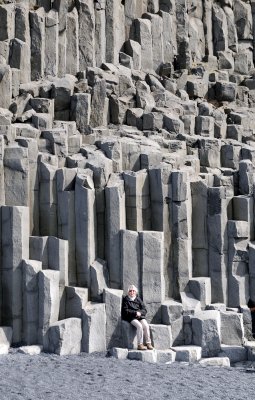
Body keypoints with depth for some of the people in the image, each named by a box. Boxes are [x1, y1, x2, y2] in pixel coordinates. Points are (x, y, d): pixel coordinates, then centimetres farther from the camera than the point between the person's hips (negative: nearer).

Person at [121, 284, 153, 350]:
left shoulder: (138, 299, 16)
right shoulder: (125, 300, 6)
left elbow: (144, 310, 10)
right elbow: (125, 311, -4)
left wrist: (140, 313, -12)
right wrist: (135, 313, -12)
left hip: (140, 316, 4)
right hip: (131, 318, -4)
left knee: (146, 325, -25)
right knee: (139, 326, -30)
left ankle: (148, 343, -21)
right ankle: (140, 344, -27)